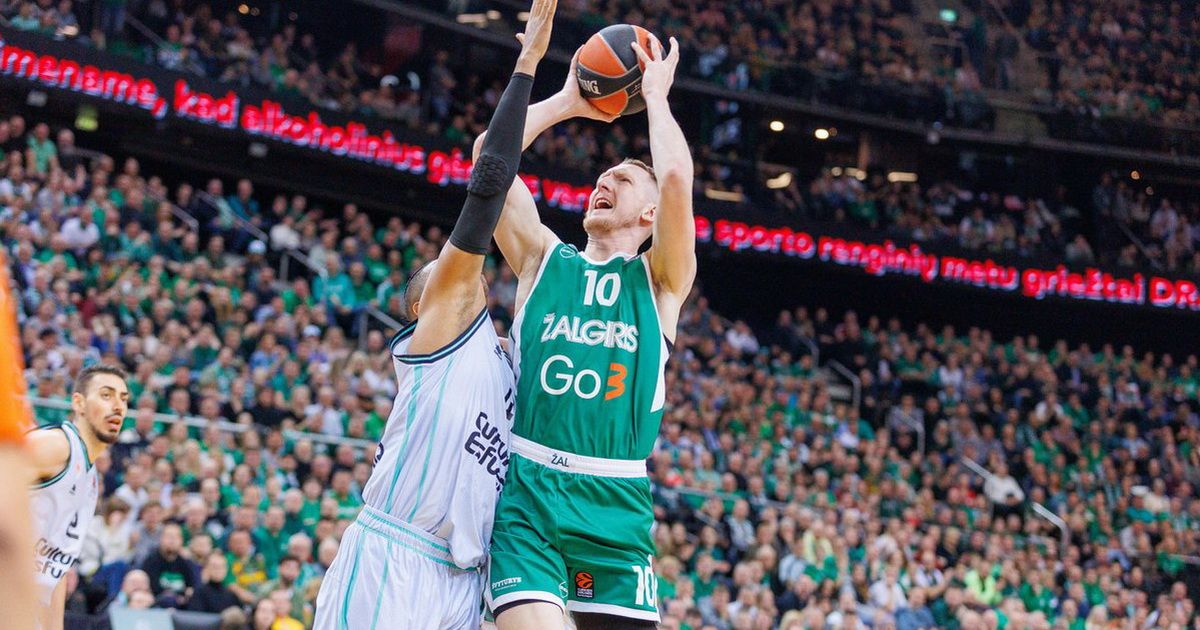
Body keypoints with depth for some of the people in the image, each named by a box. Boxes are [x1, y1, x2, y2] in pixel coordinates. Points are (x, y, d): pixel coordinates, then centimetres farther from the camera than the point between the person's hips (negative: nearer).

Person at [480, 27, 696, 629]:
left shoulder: (661, 280, 12)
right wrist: (566, 101, 17)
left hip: (615, 506, 0)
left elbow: (676, 177, -6)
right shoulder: (544, 258, 17)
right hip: (526, 492, 0)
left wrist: (655, 94, 9)